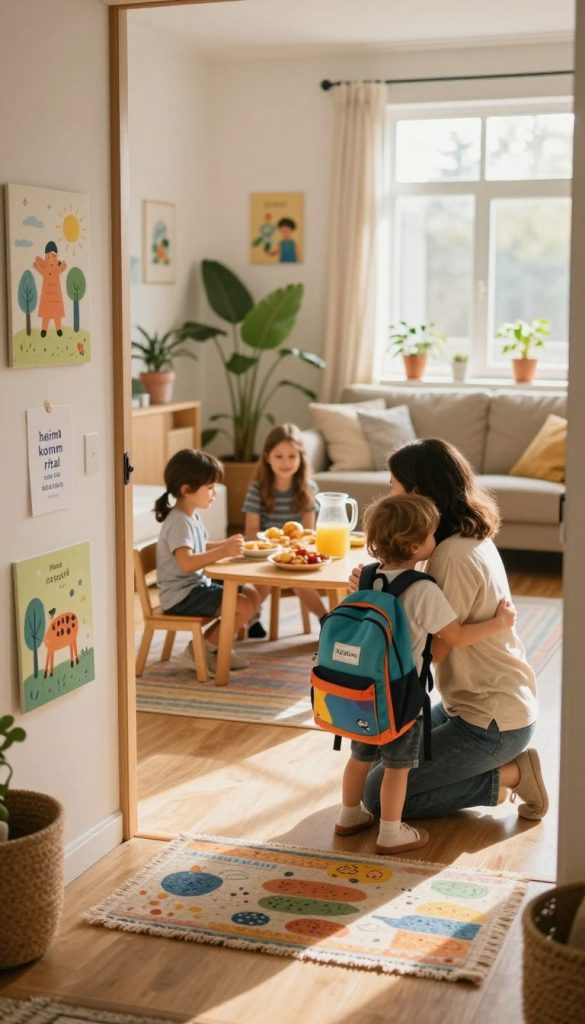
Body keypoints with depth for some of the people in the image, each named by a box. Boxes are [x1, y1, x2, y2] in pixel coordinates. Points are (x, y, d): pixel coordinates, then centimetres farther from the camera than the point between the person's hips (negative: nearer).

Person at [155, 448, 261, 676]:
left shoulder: (192, 516, 11)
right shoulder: (179, 522, -21)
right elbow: (186, 562, -34)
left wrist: (226, 544, 12)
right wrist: (223, 552, -38)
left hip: (197, 585, 11)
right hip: (181, 596, -11)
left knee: (251, 594, 9)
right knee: (244, 607, -20)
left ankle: (215, 647, 12)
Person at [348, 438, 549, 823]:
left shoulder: (457, 556, -25)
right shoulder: (471, 539, 4)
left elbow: (433, 649, -22)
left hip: (493, 721, -10)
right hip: (474, 702, 10)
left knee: (380, 794, -4)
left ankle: (506, 776, 0)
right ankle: (497, 763, 14)